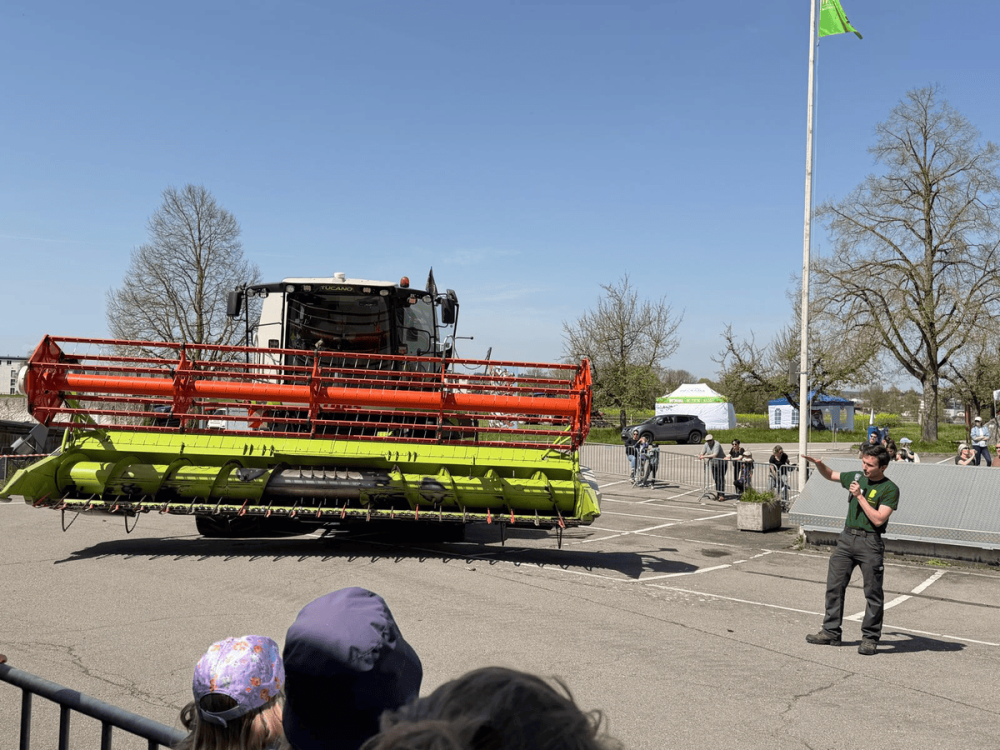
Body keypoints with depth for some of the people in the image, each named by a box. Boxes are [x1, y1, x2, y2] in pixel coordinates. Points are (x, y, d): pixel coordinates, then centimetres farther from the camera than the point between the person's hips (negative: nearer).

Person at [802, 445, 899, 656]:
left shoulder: (890, 489, -9)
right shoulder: (856, 477, 9)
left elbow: (878, 519, -17)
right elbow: (830, 475, 27)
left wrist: (860, 496, -15)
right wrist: (818, 464, 8)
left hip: (870, 542, -6)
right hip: (847, 538, 6)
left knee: (873, 593, 1)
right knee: (834, 585, 6)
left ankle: (870, 638, 11)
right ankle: (831, 632, 15)